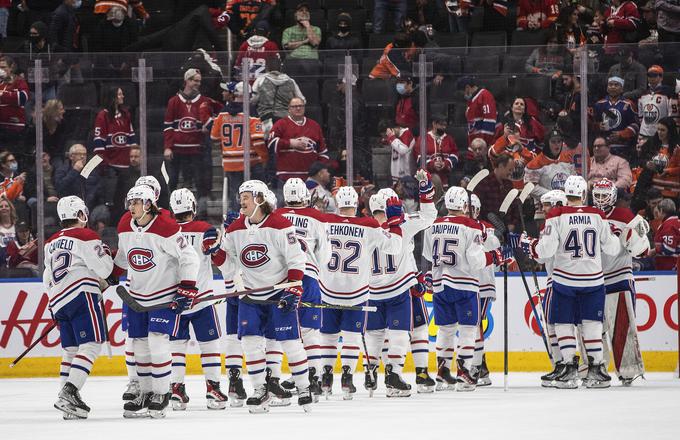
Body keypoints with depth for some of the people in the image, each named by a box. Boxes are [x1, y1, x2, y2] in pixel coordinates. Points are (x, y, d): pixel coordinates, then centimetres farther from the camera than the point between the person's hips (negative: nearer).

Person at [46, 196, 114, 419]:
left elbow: (47, 278, 24)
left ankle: (68, 400, 8)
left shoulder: (51, 243, 19)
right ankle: (68, 393, -26)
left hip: (58, 300, 8)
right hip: (81, 296, -8)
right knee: (91, 346, -11)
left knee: (71, 349, 14)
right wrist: (105, 252, 12)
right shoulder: (86, 237, -5)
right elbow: (103, 269, -9)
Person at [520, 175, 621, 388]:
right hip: (593, 279, 2)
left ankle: (570, 366, -2)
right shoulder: (597, 216, -1)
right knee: (592, 323, 9)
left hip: (565, 279, -2)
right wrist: (616, 238, 28)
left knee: (563, 323, 7)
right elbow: (611, 248, 7)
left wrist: (528, 244, 7)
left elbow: (546, 249, -12)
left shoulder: (556, 216, -8)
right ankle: (596, 368, 5)